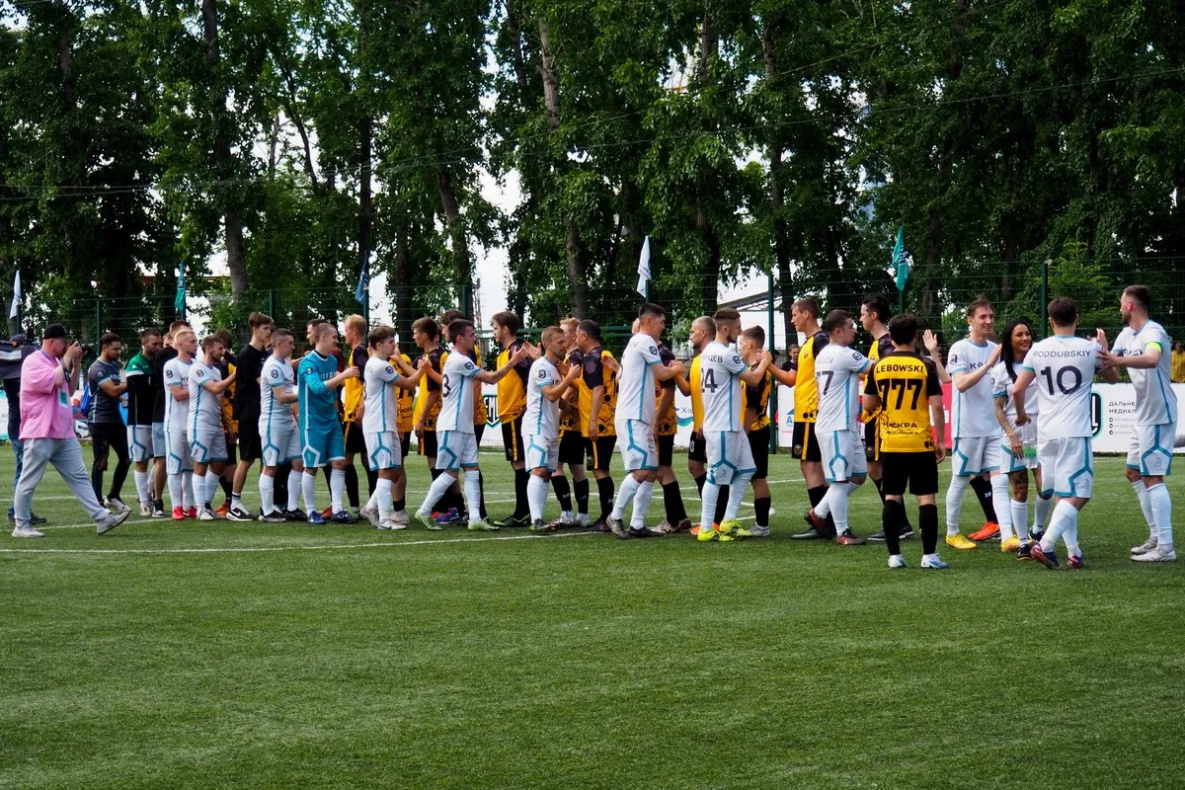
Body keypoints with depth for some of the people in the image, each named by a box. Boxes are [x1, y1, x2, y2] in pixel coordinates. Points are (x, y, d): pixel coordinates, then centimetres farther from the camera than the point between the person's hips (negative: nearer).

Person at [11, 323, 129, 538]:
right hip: (40, 434, -9)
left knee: (79, 477, 3)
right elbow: (54, 381, -24)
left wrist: (75, 365, 12)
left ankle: (101, 518, 0)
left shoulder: (57, 362, 17)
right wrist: (67, 359, -11)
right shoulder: (33, 362, -10)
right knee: (29, 481, 0)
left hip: (64, 435, 9)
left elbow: (68, 388, 25)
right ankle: (21, 526, 7)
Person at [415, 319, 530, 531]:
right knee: (451, 472, -4)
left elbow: (485, 378, 15)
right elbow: (491, 378, -15)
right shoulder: (459, 360, -15)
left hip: (464, 426, 10)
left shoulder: (459, 360, 16)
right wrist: (513, 361, -10)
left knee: (472, 471, 3)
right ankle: (424, 512, 5)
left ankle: (475, 517, -2)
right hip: (452, 426, -10)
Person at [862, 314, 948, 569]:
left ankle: (894, 555, 7)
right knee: (926, 497, 3)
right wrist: (941, 440, -1)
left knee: (892, 497, 9)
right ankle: (929, 555, 0)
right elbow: (937, 405, -9)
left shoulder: (878, 367, 1)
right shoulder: (925, 365, -6)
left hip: (890, 443, 3)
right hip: (921, 443, -2)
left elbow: (869, 404, 8)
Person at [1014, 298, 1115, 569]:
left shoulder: (1037, 350, 3)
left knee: (1064, 495, 15)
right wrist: (1104, 347, 30)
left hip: (1046, 433, 4)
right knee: (1078, 496, -4)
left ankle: (1073, 552, 13)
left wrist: (1021, 414, 21)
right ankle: (1045, 544, -20)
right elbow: (1111, 377, 17)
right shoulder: (1091, 348, -2)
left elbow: (1017, 389, 2)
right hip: (1075, 433, -4)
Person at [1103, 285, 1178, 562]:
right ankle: (1156, 537, 23)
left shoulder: (1153, 331, -18)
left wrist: (1120, 360, -54)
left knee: (1152, 477, -11)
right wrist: (1101, 354, -6)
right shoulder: (1126, 335, 10)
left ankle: (1165, 547, -9)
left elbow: (1152, 359, -41)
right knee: (1134, 473, 15)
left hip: (1159, 415, -10)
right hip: (1143, 415, 10)